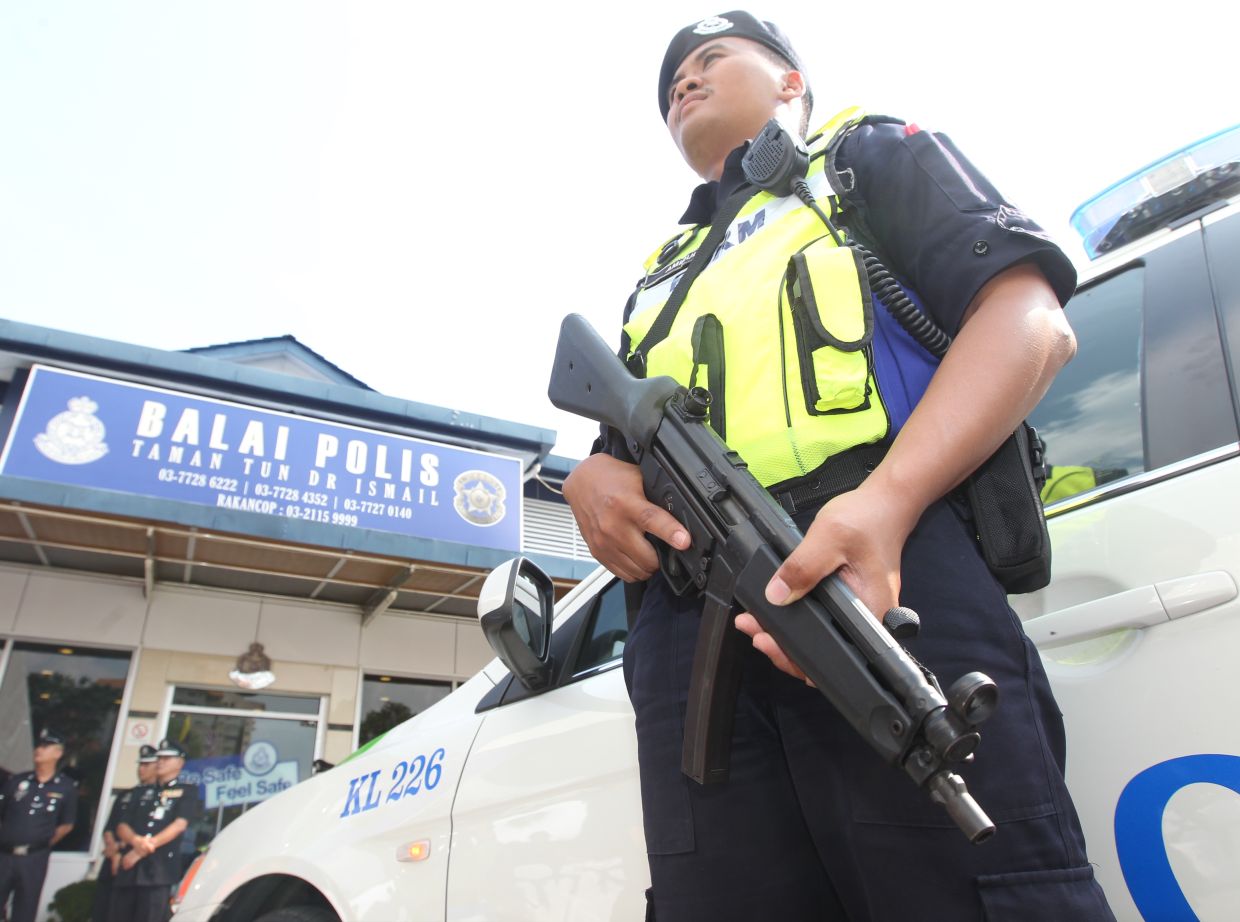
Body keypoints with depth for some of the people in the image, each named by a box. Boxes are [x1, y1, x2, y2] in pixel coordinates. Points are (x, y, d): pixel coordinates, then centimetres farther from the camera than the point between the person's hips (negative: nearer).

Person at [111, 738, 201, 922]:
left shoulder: (187, 792, 9)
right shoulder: (143, 792, 24)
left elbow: (180, 824, -5)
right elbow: (122, 826, 13)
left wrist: (149, 845, -14)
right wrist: (136, 840, -10)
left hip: (160, 868, -5)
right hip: (129, 868, 5)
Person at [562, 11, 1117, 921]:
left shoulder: (871, 153, 21)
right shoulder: (659, 276, 36)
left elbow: (1032, 320, 3)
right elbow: (612, 444, 33)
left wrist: (886, 503, -16)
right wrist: (591, 479, 4)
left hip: (887, 564, -4)